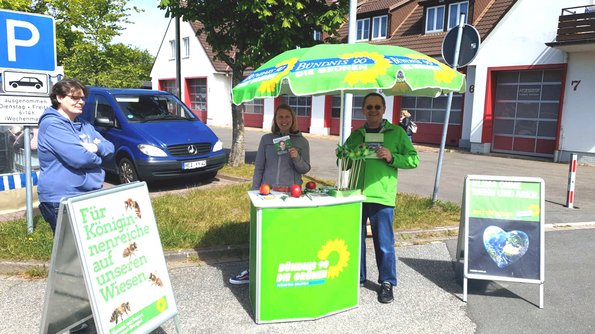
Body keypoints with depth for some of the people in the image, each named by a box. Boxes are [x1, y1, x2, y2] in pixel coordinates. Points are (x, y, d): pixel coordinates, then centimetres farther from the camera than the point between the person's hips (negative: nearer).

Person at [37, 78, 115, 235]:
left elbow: (110, 148, 9)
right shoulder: (52, 124, -13)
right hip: (62, 200, -8)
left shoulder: (84, 125, 14)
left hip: (92, 195, 8)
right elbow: (78, 157, -23)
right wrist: (97, 158, -3)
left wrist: (96, 147, -13)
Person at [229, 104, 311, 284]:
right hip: (268, 191, 1)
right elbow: (259, 167, 8)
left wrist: (296, 158, -18)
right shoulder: (266, 139, 6)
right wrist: (254, 191, 5)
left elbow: (305, 169, 1)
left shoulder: (302, 141, 3)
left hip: (292, 193, -1)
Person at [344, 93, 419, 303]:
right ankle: (357, 278, 29)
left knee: (384, 243, 3)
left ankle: (387, 282, 20)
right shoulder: (355, 135, 15)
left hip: (382, 197, -3)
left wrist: (392, 157, -14)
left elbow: (414, 159, 2)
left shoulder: (396, 133, 5)